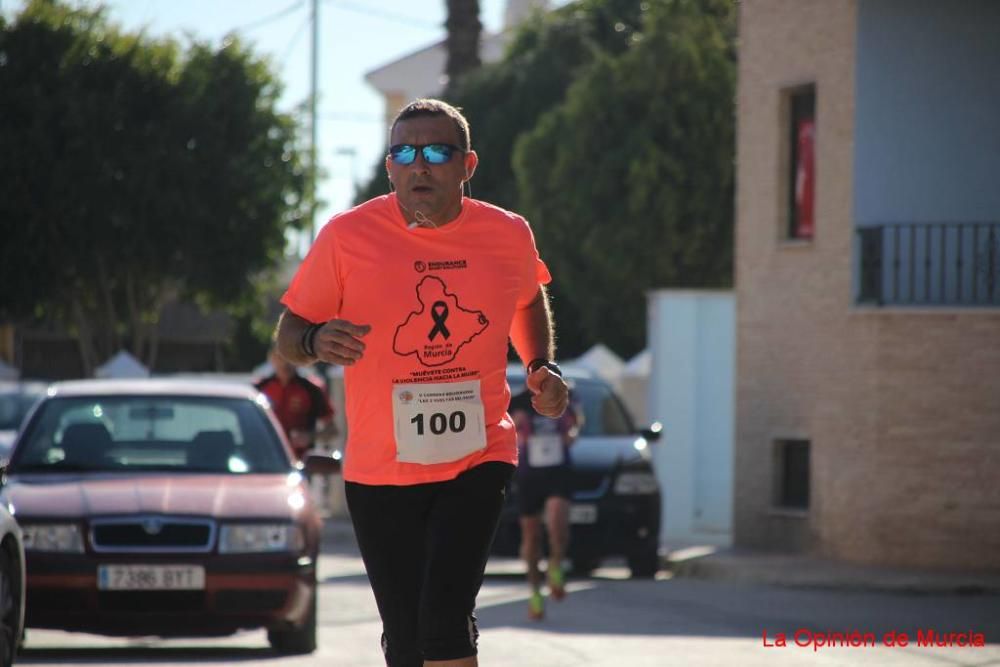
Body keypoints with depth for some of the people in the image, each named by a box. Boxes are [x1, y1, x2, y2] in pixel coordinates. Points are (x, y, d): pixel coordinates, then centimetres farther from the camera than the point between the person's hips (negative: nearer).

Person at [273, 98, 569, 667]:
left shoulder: (509, 235, 0)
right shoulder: (348, 236, -8)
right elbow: (289, 332, 0)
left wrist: (543, 367, 6)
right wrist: (316, 341, -23)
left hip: (479, 458, 0)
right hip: (380, 468, 0)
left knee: (446, 616, -17)